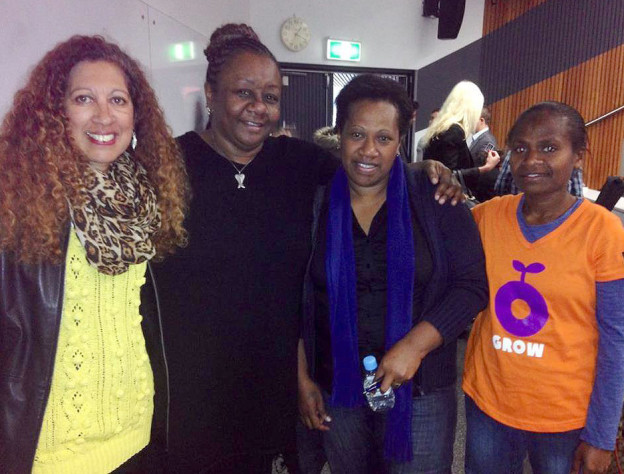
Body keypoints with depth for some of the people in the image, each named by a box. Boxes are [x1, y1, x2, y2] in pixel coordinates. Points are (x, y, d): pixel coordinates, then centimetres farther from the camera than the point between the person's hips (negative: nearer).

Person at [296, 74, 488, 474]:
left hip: (421, 390, -1)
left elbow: (472, 286, -8)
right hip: (335, 389, 2)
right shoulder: (315, 202, -3)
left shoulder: (435, 198, -7)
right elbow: (295, 299, 2)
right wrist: (302, 378, 1)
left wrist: (414, 345, -19)